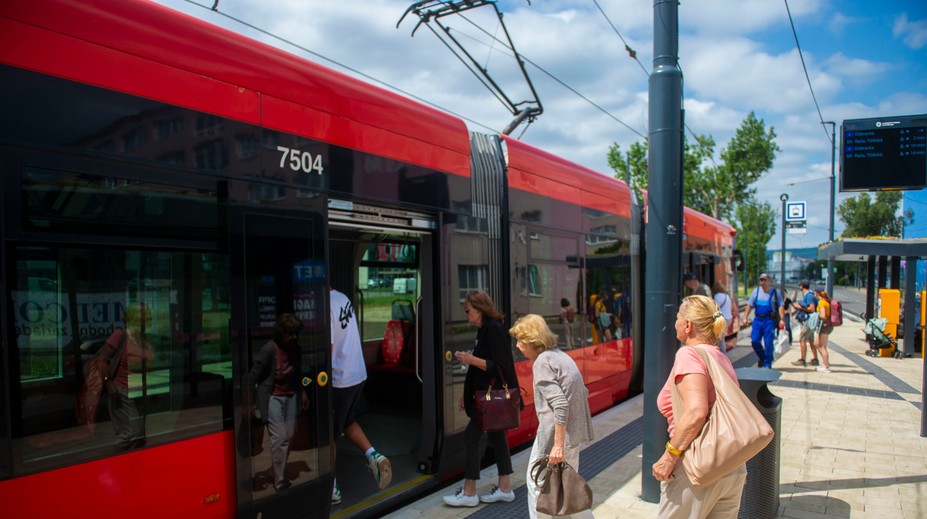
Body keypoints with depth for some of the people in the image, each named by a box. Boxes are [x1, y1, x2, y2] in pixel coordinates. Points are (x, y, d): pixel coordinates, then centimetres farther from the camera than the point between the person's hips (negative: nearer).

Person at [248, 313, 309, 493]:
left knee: (289, 436, 9)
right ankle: (280, 482, 3)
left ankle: (277, 471, 29)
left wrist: (302, 392, 16)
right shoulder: (269, 349, -19)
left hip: (290, 396, 6)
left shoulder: (295, 349, 0)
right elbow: (254, 375, -16)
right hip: (273, 397, -6)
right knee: (279, 438, -8)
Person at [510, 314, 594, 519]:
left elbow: (560, 404, -24)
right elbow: (583, 393, 18)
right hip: (574, 432, 9)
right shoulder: (561, 356, 13)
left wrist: (558, 445, -24)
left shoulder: (542, 362, -14)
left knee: (538, 485, 6)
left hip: (555, 434, -9)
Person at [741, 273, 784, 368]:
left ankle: (767, 364, 9)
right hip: (758, 320, 3)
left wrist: (782, 319, -14)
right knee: (754, 341, -1)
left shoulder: (775, 292, 1)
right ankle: (762, 357, 24)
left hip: (769, 321, -3)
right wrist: (745, 318, 3)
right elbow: (749, 305, 11)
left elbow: (780, 306, -4)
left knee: (768, 343, -4)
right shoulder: (756, 291, 10)